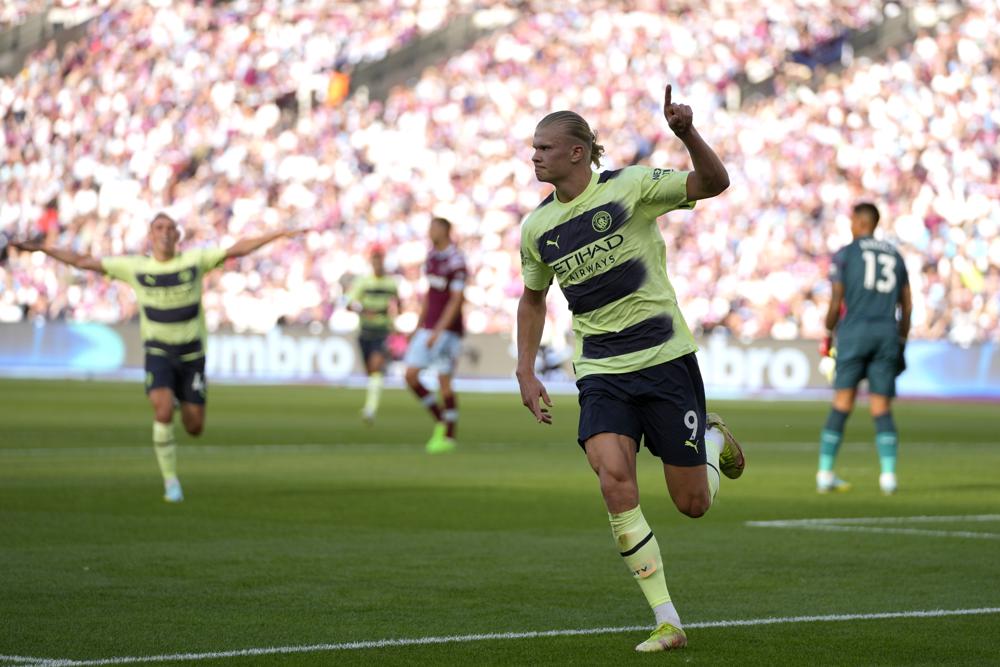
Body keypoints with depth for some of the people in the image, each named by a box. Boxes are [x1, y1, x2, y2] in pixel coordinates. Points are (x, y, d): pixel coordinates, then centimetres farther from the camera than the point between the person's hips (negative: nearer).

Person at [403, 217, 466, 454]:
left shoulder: (456, 261, -15)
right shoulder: (431, 256, 11)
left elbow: (456, 300, -19)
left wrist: (438, 331, -23)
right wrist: (419, 326, 21)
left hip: (448, 330, -8)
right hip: (429, 328, 8)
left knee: (444, 381, -5)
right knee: (411, 376, 1)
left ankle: (449, 437, 7)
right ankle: (440, 421, 16)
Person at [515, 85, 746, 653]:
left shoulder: (629, 186, -7)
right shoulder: (537, 228, 6)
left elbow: (714, 183, -14)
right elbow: (533, 297, 22)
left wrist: (688, 134, -31)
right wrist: (526, 372, 15)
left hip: (665, 359, -3)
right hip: (601, 372, 3)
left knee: (693, 503, -1)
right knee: (614, 479, -22)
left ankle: (713, 438, 38)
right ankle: (667, 622, -14)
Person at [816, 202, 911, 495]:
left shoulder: (844, 254, 3)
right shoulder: (895, 255, 16)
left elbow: (836, 302, -3)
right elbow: (907, 306, 15)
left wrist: (828, 335, 9)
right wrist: (901, 345, 20)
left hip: (854, 331, -3)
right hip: (888, 334, 3)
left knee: (841, 405, -1)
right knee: (882, 410, 3)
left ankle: (825, 473, -1)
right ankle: (888, 475, -10)